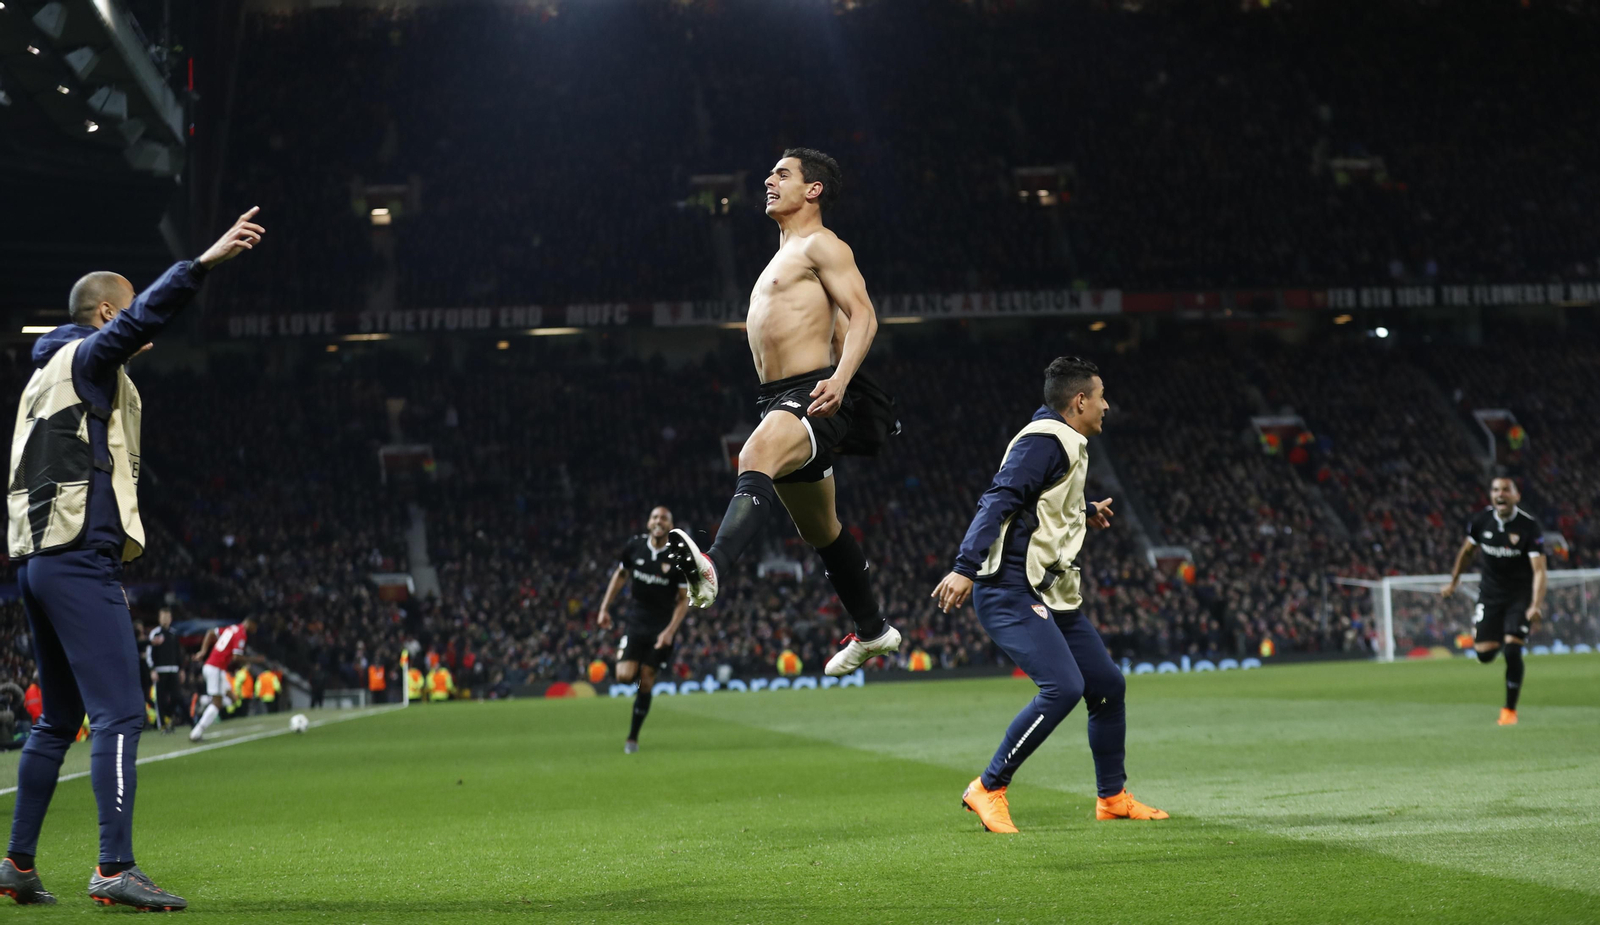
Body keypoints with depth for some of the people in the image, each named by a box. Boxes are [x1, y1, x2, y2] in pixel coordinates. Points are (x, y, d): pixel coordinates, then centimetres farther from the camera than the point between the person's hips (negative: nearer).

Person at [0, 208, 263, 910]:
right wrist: (205, 261, -31)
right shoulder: (86, 358, -3)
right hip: (82, 558, -10)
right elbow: (141, 319, -22)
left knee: (58, 719, 16)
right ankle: (115, 870, -22)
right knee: (119, 713, -14)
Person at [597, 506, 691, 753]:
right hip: (636, 619, 2)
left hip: (662, 624, -2)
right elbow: (620, 575, 13)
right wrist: (605, 608, 8)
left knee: (646, 682, 0)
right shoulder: (634, 546, -4)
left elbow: (684, 599, -6)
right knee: (625, 676, -16)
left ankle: (633, 737, 14)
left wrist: (670, 631, -15)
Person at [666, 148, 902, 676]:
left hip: (812, 397, -11)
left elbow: (862, 316, -15)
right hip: (778, 400, 11)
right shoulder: (785, 256, 27)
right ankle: (872, 632, 36)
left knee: (757, 458, -39)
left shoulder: (822, 246, -3)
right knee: (820, 529, 21)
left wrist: (840, 380, -31)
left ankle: (712, 569, -64)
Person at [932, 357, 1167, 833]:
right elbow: (999, 501, -23)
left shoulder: (1066, 445, 18)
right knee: (1063, 687, -22)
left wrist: (1083, 515, 40)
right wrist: (965, 569, -32)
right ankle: (988, 789, -12)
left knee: (1107, 685, 13)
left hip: (1051, 595, 11)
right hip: (1011, 592, -11)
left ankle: (1113, 797, 27)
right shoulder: (1045, 441, -13)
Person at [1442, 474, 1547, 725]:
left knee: (1512, 651, -15)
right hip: (1490, 593, 3)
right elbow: (1466, 550, 14)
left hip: (1520, 595, -3)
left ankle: (1510, 710, 3)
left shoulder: (1530, 527, -18)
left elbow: (1539, 570, -23)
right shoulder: (1481, 521, -6)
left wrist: (1536, 606, -35)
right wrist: (1454, 581, 22)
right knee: (1484, 654, -5)